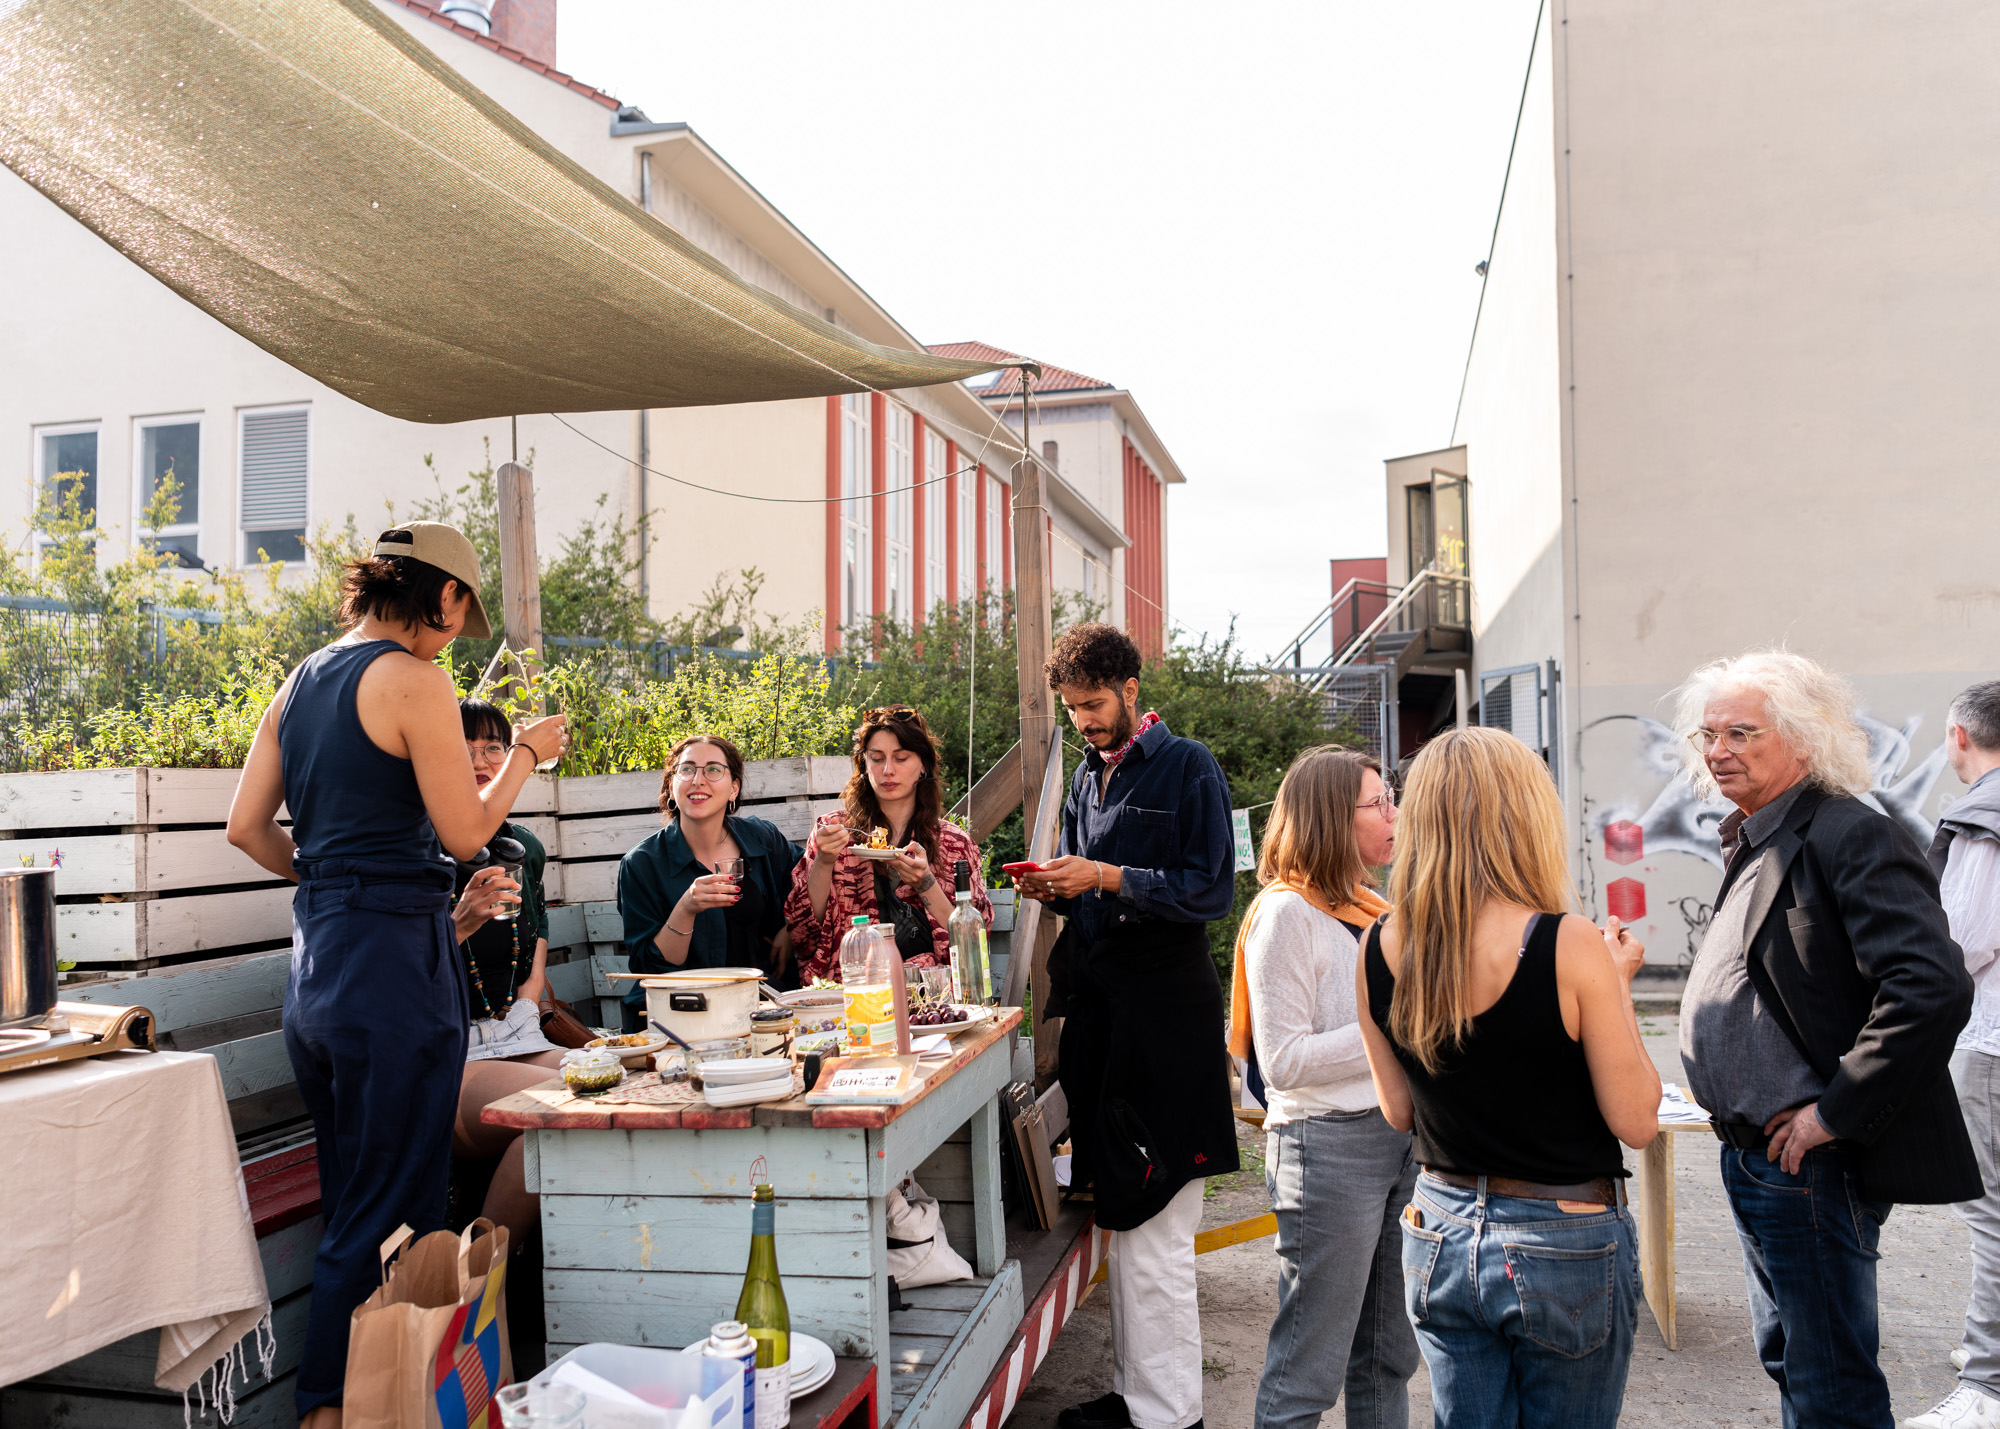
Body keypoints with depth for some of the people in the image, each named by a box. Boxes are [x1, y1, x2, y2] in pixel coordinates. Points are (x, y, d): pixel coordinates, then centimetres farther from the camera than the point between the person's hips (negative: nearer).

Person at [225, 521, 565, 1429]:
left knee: (349, 1200, 18)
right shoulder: (413, 679, -12)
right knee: (391, 1212, 2)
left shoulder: (302, 681, 13)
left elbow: (247, 825, 14)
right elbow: (466, 833, -9)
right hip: (394, 956, -9)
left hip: (315, 954, 9)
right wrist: (525, 753, 5)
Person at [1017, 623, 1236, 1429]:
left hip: (1164, 1016, -7)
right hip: (1097, 1009, 7)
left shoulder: (1188, 769, -5)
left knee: (1152, 1232, -3)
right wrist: (1055, 889, 2)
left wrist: (1108, 878, -18)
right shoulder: (1087, 777, 16)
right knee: (1122, 1219, 12)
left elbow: (1211, 891, -12)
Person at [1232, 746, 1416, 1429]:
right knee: (1309, 1370, 1)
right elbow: (1284, 1063, -16)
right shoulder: (1287, 914, -12)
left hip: (1398, 1136, 8)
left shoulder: (1371, 909, 14)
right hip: (1329, 1145, -8)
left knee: (1389, 1354, 16)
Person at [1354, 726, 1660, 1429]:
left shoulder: (1380, 948, -7)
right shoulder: (1570, 947, -20)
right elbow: (1637, 1121, -12)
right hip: (1566, 1243, -4)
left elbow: (1399, 1110, 5)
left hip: (1440, 1235, 4)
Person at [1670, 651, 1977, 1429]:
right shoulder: (1752, 845, 13)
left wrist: (1833, 1114, -23)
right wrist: (1743, 1133, 13)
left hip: (1810, 1162, -9)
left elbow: (1934, 989, -29)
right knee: (1787, 1359, 22)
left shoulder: (1853, 836, -17)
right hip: (1753, 1155, 10)